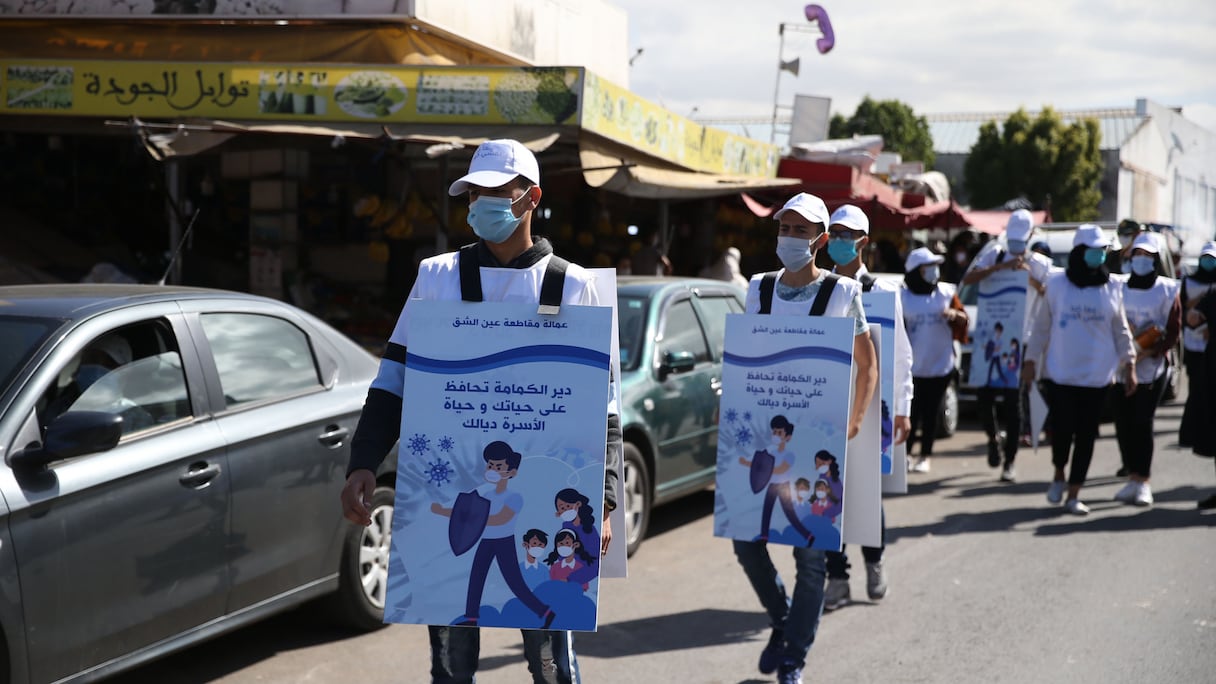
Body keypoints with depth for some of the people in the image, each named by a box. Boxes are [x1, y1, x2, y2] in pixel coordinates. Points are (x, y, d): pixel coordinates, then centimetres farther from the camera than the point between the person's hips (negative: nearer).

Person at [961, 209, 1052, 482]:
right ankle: (994, 437, 30)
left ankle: (1009, 463, 5)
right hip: (988, 335, 1)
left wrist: (1032, 279, -17)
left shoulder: (1040, 264, 5)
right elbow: (968, 279, -11)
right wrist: (1000, 267, -22)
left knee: (1013, 402, -1)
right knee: (983, 395, -2)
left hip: (1020, 339, -1)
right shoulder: (994, 253, 4)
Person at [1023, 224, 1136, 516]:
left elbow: (1121, 330, 11)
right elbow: (1041, 326, 5)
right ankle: (1059, 475, 22)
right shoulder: (1056, 284, 0)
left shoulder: (1113, 286, 6)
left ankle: (1073, 494, 11)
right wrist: (1030, 360, 3)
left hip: (1097, 375, 2)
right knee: (1062, 429, -7)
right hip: (1059, 373, -2)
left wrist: (1129, 365, 6)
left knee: (1086, 434, 3)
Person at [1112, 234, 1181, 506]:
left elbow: (1173, 333, -3)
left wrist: (1147, 352, -15)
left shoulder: (1167, 290, -1)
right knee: (1123, 423, 3)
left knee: (1142, 422, -8)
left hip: (1151, 368, -3)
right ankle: (1132, 478, 13)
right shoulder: (1120, 287, 8)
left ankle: (1142, 481, -3)